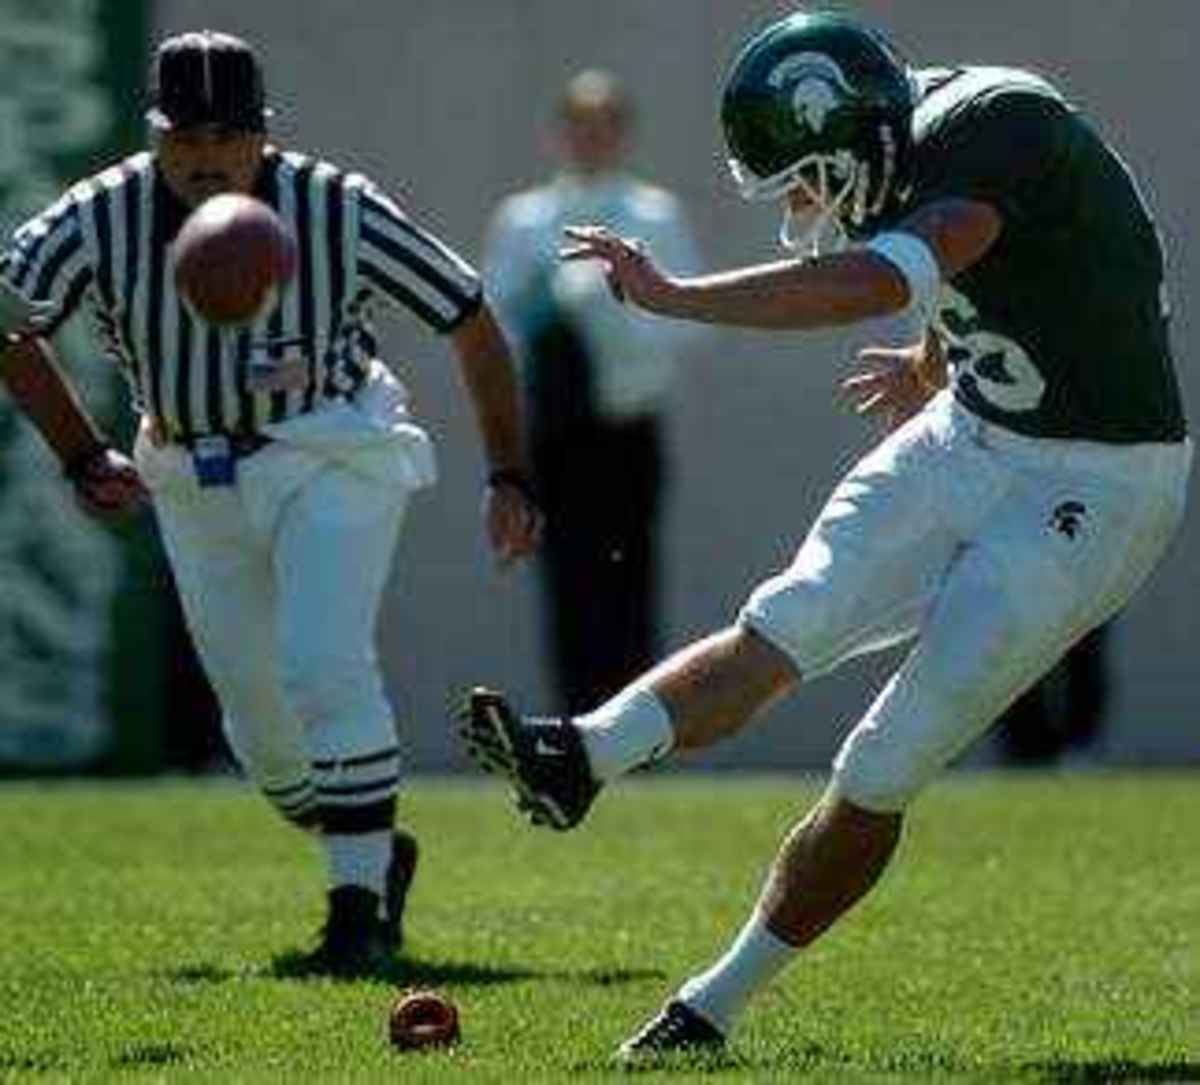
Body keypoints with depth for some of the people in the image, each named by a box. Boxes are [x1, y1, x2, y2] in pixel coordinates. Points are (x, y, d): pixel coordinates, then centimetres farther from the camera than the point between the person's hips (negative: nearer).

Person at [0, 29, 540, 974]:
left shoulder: (341, 211, -18)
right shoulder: (102, 221, -14)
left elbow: (470, 320, -7)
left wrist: (509, 477, -5)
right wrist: (82, 457, 0)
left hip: (330, 462, -3)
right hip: (193, 484, 4)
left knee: (323, 666, -22)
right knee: (256, 712, 8)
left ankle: (360, 901, -13)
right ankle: (378, 856, 32)